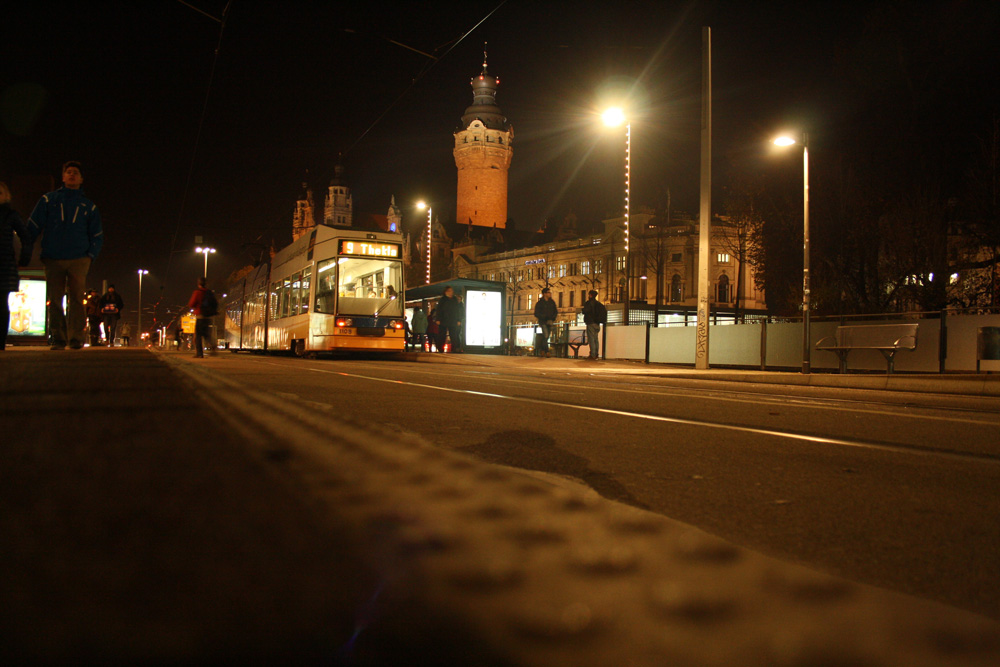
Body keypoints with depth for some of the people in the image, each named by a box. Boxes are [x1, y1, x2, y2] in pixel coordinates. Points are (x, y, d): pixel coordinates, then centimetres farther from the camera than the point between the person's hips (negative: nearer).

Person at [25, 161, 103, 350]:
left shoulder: (89, 207, 15)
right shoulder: (48, 200, 13)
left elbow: (97, 236, 17)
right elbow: (32, 228, 10)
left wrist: (90, 256, 2)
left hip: (78, 260, 0)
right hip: (53, 260, 1)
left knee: (76, 299, -7)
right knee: (55, 301, -1)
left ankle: (76, 338, -7)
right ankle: (58, 339, 2)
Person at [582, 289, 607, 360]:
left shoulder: (589, 303, -11)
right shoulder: (599, 303, 13)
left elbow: (585, 311, -19)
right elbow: (605, 311, 16)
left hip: (591, 323, -8)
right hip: (597, 323, 8)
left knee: (591, 339, -8)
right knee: (596, 339, 13)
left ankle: (592, 354, -12)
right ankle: (596, 354, 15)